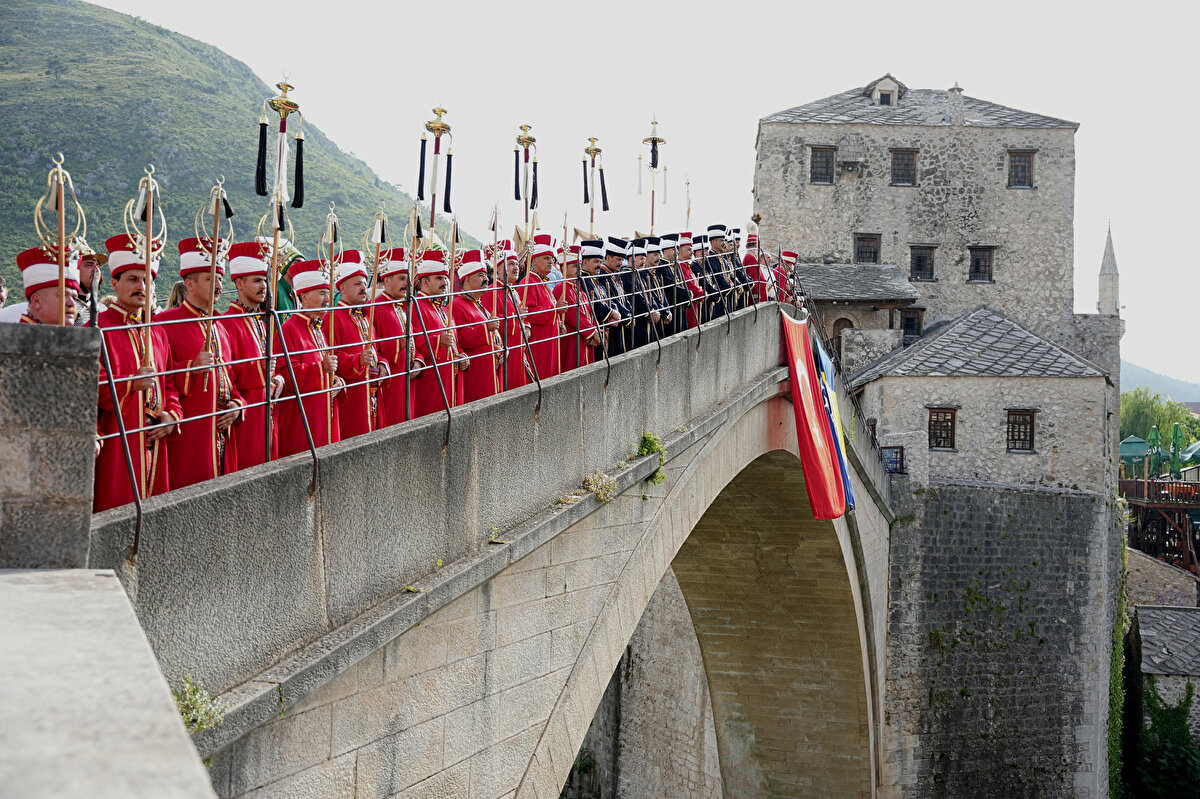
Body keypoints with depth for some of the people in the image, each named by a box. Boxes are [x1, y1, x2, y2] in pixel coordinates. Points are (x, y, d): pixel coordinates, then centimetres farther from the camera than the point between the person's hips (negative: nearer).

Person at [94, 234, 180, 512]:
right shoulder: (99, 328, -5)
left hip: (153, 441, 7)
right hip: (115, 444, -7)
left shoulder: (157, 332, 18)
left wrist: (172, 414, 5)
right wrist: (132, 384, -24)